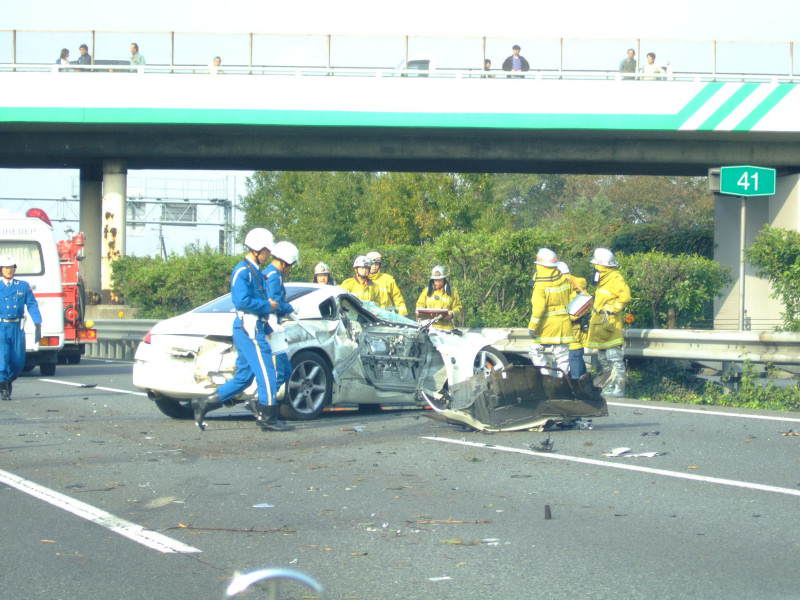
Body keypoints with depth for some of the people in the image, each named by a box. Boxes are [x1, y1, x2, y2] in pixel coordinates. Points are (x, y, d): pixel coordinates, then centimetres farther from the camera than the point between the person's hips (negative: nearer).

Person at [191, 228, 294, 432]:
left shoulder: (254, 272, 21)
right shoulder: (242, 271, -11)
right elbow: (242, 301, -23)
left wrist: (266, 328, 18)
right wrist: (268, 306, -13)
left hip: (253, 329, 10)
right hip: (249, 329, -10)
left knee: (243, 377, 10)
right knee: (265, 372, -8)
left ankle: (204, 404, 12)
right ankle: (268, 418, -3)